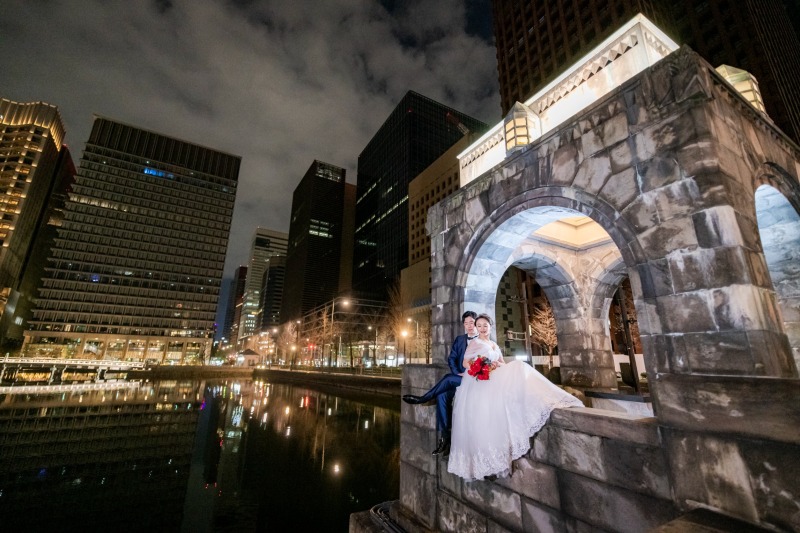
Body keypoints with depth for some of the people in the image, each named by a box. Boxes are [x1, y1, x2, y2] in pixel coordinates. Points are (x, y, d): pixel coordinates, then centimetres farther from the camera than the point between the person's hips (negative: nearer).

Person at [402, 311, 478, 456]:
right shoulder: (459, 339, 18)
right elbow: (451, 358, 10)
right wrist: (458, 373, -7)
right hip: (459, 378, 4)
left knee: (448, 378, -31)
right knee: (442, 396, -24)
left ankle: (422, 399, -16)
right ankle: (444, 437, -19)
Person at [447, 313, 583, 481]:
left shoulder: (495, 345, 25)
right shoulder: (474, 343, 5)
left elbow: (503, 364, 17)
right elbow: (465, 362, -3)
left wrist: (496, 365, -8)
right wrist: (480, 368, -21)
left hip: (493, 379, 5)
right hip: (478, 381, -5)